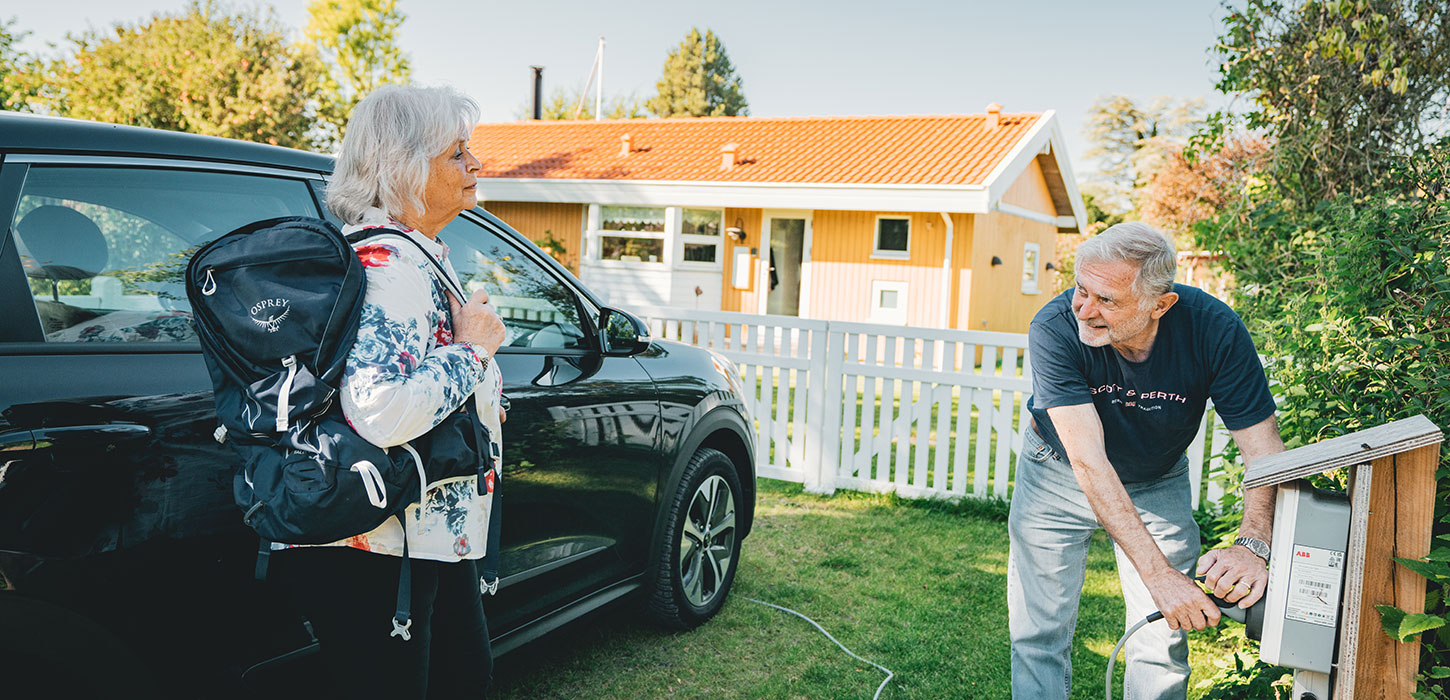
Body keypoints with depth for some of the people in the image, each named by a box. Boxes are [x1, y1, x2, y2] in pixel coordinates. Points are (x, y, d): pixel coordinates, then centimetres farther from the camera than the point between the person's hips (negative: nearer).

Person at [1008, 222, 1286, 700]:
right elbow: (1088, 461, -37)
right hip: (1059, 475, -1)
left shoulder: (1214, 329, -28)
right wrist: (1158, 574, -44)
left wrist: (1253, 545, -44)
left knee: (1163, 646, -2)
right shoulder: (1054, 330, -33)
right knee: (1038, 633, 1)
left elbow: (1266, 452, -25)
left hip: (1158, 482, 1)